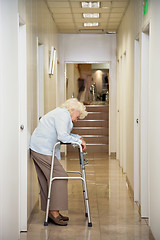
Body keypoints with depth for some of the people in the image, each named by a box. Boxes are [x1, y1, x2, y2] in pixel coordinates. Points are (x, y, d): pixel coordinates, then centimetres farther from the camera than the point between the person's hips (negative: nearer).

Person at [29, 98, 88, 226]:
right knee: (60, 176, -11)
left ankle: (51, 211, 14)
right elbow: (62, 136, -21)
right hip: (43, 149, -11)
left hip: (38, 148, 11)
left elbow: (64, 135, 21)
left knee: (46, 180, 10)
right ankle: (54, 211, -10)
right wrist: (79, 141, -10)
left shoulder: (60, 113, 23)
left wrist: (79, 138, 10)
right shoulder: (63, 114, -11)